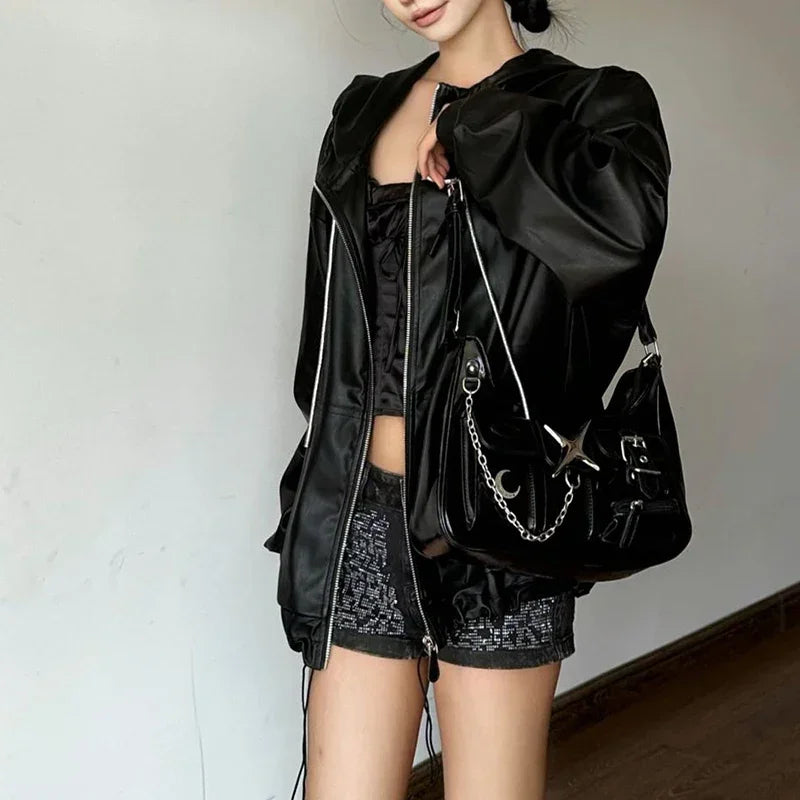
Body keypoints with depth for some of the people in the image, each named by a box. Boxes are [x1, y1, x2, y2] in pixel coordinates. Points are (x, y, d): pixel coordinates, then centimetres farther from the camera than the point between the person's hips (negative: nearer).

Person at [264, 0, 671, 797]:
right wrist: (323, 479, 15)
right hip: (358, 511, 4)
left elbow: (626, 220, -26)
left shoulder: (591, 102, -1)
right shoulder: (363, 112, 12)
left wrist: (473, 128, -13)